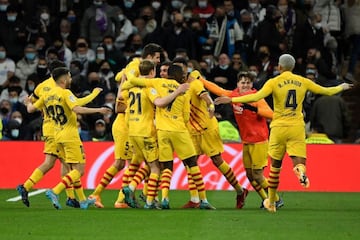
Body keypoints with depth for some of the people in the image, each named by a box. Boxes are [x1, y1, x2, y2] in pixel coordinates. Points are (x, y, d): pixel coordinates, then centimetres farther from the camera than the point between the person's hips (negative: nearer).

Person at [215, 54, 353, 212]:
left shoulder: (274, 82, -4)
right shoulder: (302, 82, 6)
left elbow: (256, 97, -18)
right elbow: (327, 91, 15)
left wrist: (231, 100, -16)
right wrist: (342, 87, 35)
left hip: (279, 128, -1)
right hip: (297, 128, 1)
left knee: (275, 166, 13)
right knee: (298, 162, -2)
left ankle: (271, 202, 21)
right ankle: (301, 170, -42)